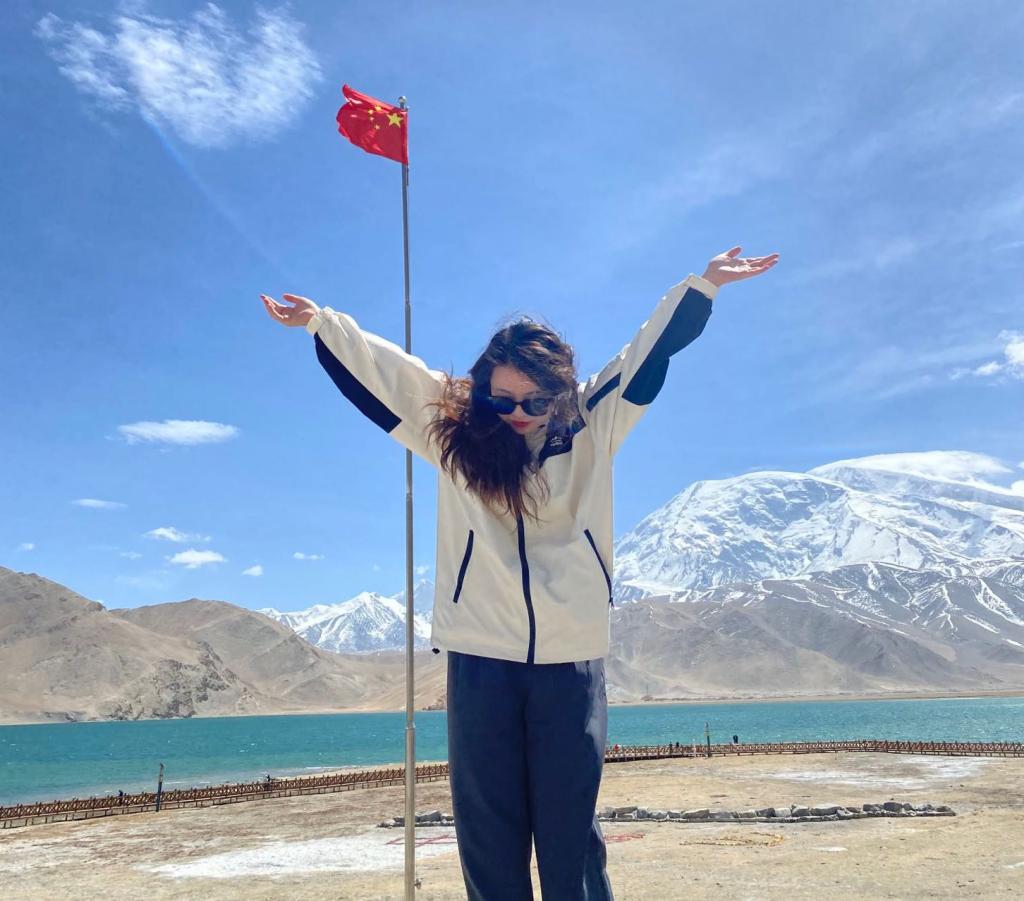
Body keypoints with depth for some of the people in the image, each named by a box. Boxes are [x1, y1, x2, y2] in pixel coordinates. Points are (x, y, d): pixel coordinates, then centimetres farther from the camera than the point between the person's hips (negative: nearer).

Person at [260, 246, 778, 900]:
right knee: (487, 828, 6)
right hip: (480, 654, 1)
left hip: (572, 654, 0)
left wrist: (704, 284, 1)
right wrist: (320, 322, 5)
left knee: (570, 824, 4)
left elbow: (651, 350, 5)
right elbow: (378, 367, 8)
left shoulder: (592, 427, 5)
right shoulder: (455, 428, 5)